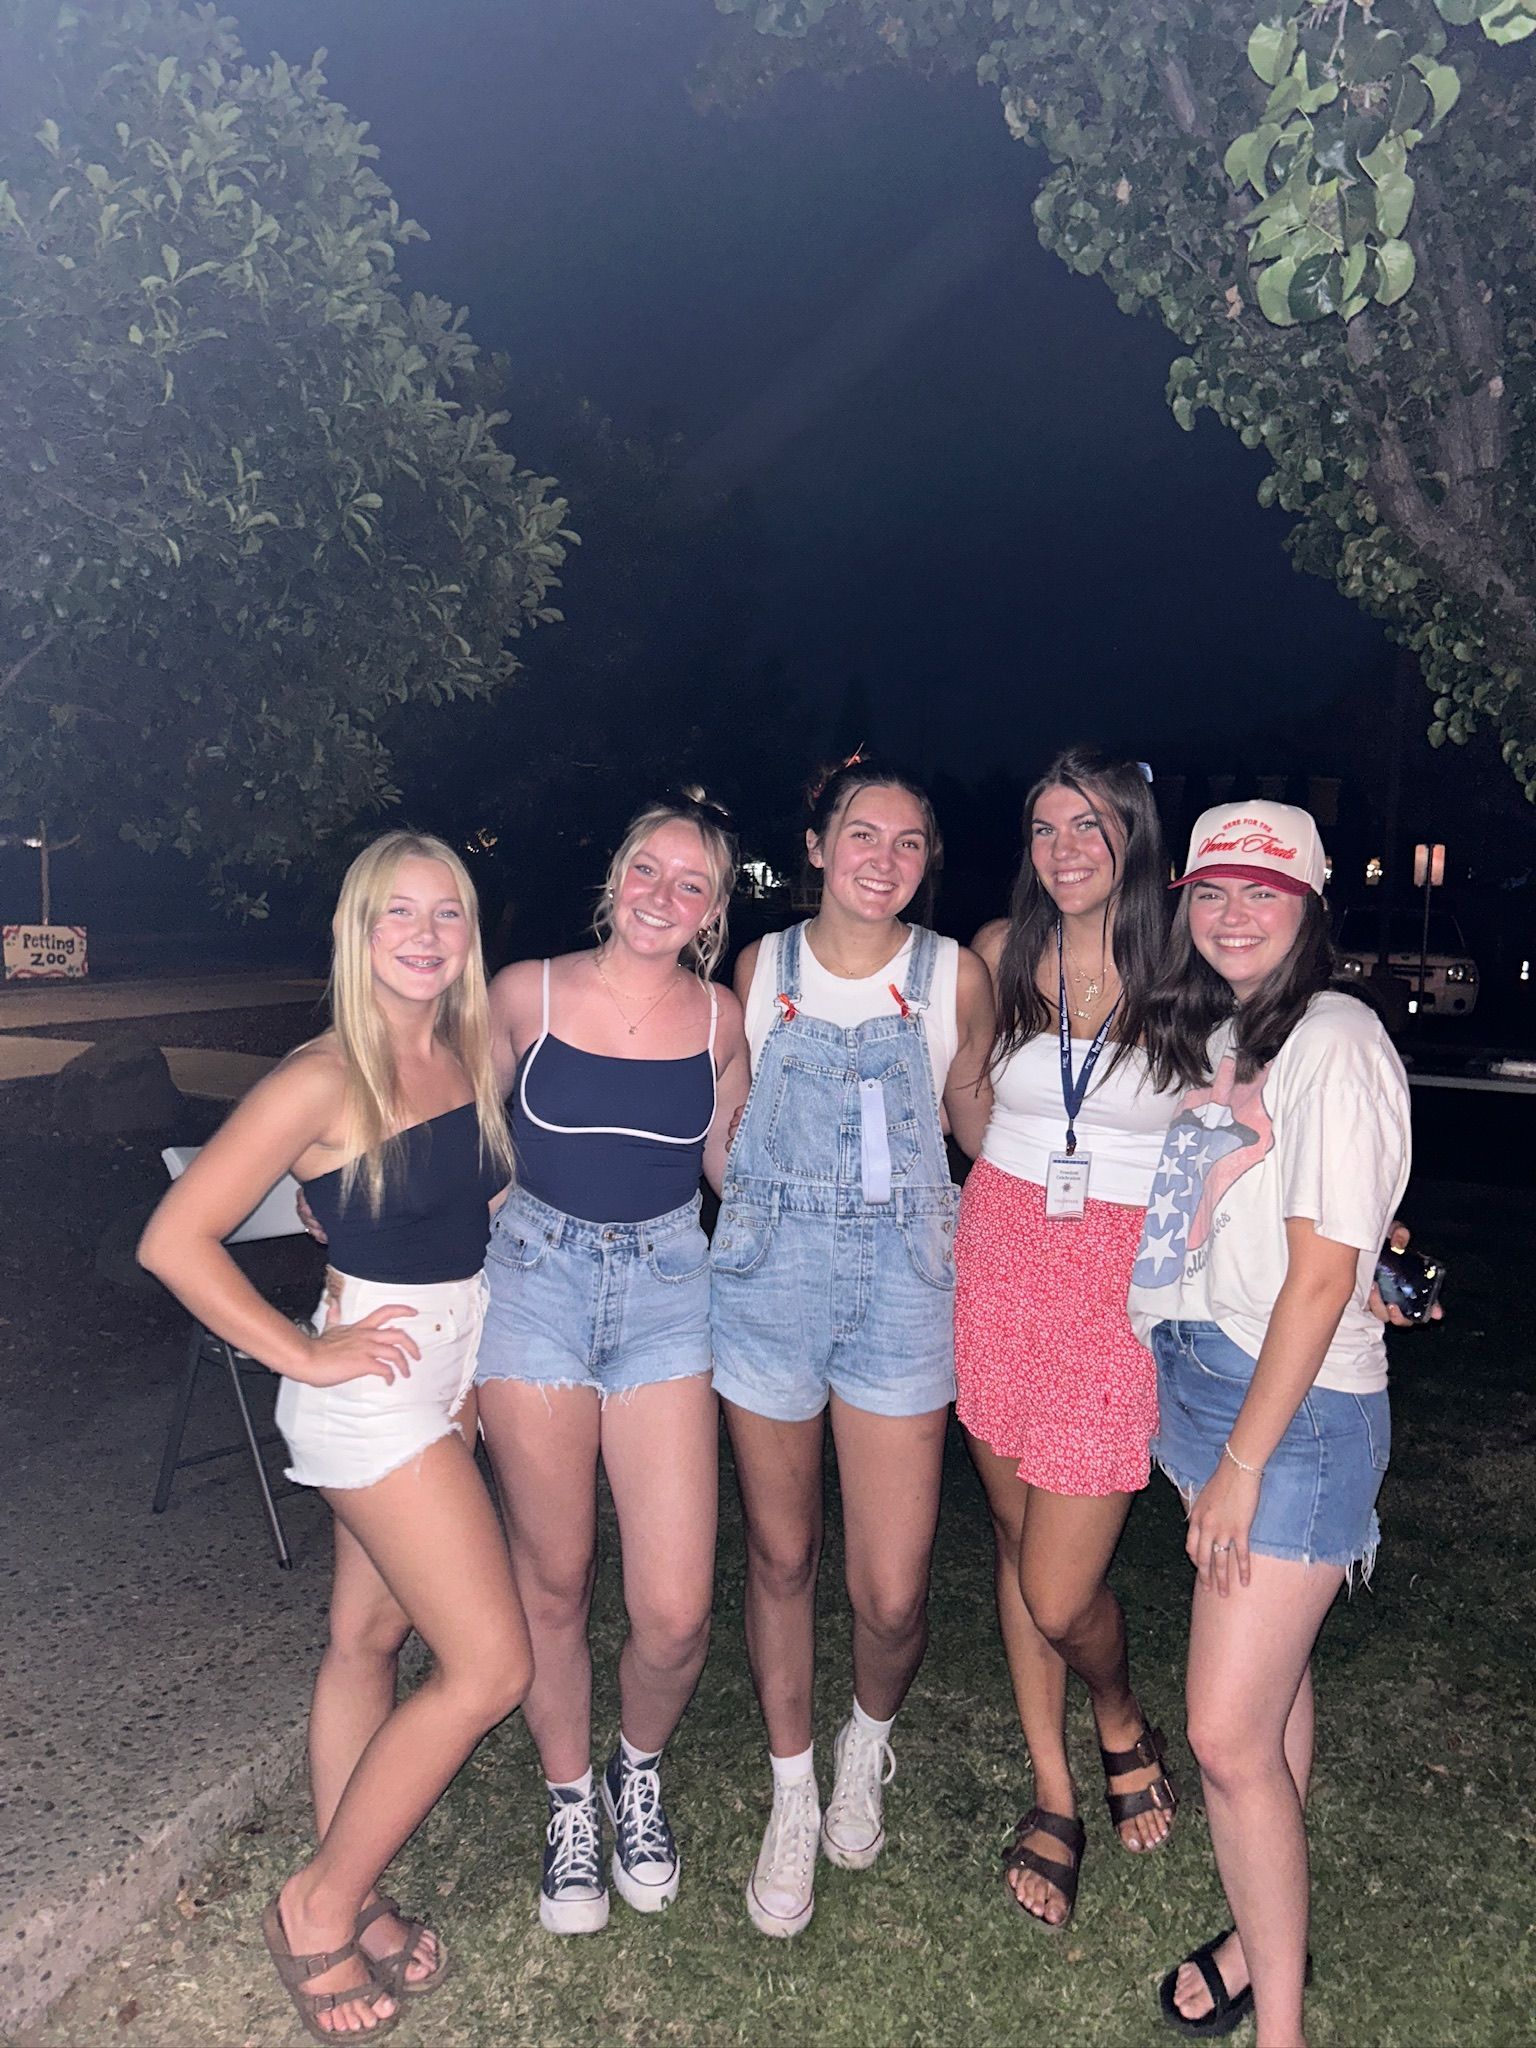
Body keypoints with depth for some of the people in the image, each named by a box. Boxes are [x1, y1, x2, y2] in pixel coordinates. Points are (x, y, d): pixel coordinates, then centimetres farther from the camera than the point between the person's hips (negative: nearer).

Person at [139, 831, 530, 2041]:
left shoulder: (473, 1053, 1)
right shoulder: (323, 1082, -19)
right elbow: (176, 1240, -18)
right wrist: (308, 1355, -16)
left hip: (452, 1376, 7)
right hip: (376, 1387, -7)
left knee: (373, 1635, 17)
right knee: (489, 1664, -4)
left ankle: (345, 1899, 34)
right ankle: (319, 1909, 15)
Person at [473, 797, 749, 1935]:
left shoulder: (720, 1018, -1)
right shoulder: (527, 995, -6)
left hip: (665, 1292, 1)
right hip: (536, 1284, 0)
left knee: (675, 1610, -3)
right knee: (553, 1583, 11)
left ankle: (641, 1769, 32)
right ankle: (570, 1801, 39)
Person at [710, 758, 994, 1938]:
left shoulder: (954, 976, 0)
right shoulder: (760, 969, 2)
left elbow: (974, 1115, 12)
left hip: (901, 1285, -1)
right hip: (770, 1277, 1)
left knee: (893, 1594, 0)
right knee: (782, 1559, 12)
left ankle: (869, 1745, 36)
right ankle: (793, 1798, 36)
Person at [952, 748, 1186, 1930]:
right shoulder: (1000, 953, 2)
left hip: (1126, 1282, -3)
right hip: (1001, 1259, 3)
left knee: (1060, 1591, -3)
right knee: (1018, 1543, 14)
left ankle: (1123, 1722, 34)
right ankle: (1054, 1799, 36)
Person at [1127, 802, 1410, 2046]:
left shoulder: (1334, 1043, -16)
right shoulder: (1218, 1033, 10)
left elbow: (1322, 1276, -18)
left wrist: (1242, 1462, -16)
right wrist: (1213, 1434, 8)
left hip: (1296, 1407, -8)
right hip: (1203, 1375, 8)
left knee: (1228, 1737, -3)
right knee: (1272, 1680, 22)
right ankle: (1269, 1934, 39)